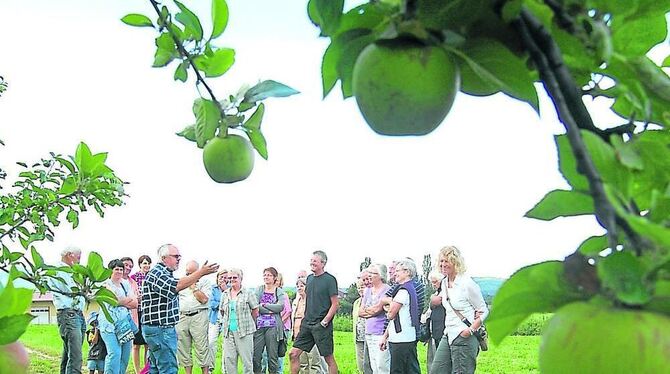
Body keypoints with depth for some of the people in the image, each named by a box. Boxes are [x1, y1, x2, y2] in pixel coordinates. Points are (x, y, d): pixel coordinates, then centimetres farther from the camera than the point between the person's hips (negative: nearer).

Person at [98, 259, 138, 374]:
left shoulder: (126, 284, 18)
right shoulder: (106, 284, 1)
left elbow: (135, 304, 9)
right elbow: (116, 300, -13)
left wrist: (122, 301, -7)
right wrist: (129, 299, 2)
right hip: (110, 323, -6)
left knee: (125, 355, 2)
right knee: (115, 353, -17)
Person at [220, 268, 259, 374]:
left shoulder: (248, 293, -2)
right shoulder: (225, 294, 11)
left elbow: (255, 311, 2)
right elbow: (222, 311, 22)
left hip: (244, 331, -4)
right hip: (228, 331, 4)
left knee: (246, 358, -2)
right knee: (228, 358, 3)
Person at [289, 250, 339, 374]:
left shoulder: (329, 279, -8)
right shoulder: (310, 278, 12)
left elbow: (335, 304, -10)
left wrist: (324, 322, -14)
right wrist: (304, 319, 13)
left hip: (321, 325, -7)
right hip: (307, 324, 7)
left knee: (328, 358, 1)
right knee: (293, 354, 2)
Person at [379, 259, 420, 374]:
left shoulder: (403, 290, -14)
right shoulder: (410, 289, 18)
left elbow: (391, 315, -13)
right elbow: (396, 317, 19)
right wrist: (385, 336, 19)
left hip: (401, 340, -10)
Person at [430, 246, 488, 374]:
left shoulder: (467, 284, -12)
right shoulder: (444, 283, 10)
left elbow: (484, 311, -7)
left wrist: (471, 330, -18)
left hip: (464, 338, -8)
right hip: (448, 336, 8)